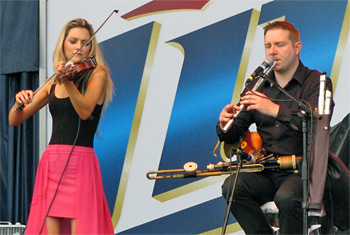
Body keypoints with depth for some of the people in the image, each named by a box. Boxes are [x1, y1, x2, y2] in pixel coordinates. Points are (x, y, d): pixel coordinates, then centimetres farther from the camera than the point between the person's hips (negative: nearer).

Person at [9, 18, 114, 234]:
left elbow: (85, 111, -16)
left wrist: (67, 81, -31)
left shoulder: (97, 73, 2)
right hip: (51, 163, 5)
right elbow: (15, 120, 14)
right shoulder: (53, 84, 16)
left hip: (80, 162, -5)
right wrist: (19, 102, -8)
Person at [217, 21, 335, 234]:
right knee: (232, 187, -24)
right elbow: (235, 135, 12)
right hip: (266, 172, 5)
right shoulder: (257, 85, 14)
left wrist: (275, 110, -30)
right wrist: (225, 127, -13)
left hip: (303, 170, -5)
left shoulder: (317, 82, -1)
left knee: (287, 197, -35)